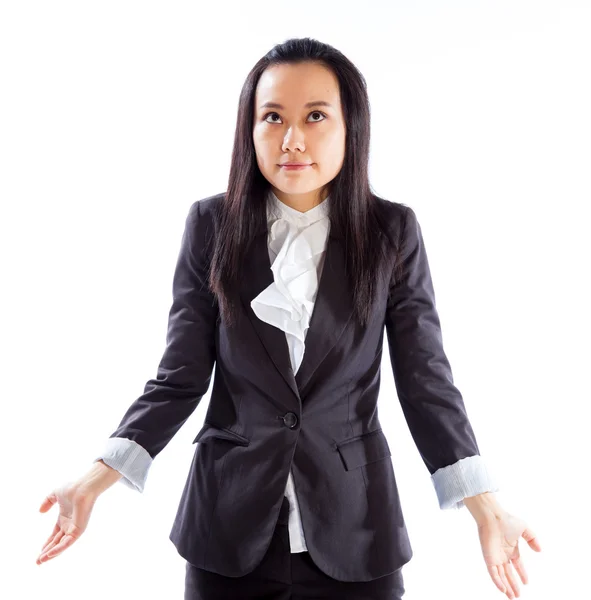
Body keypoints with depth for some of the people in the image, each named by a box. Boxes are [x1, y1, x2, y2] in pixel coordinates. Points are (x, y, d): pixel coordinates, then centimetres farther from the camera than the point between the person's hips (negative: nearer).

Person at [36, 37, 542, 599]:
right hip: (229, 524, 1)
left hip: (353, 530, 0)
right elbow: (179, 378, -4)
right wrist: (95, 481, -14)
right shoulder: (212, 225, -5)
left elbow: (426, 380, -5)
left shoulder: (392, 233, -6)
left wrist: (487, 511, -13)